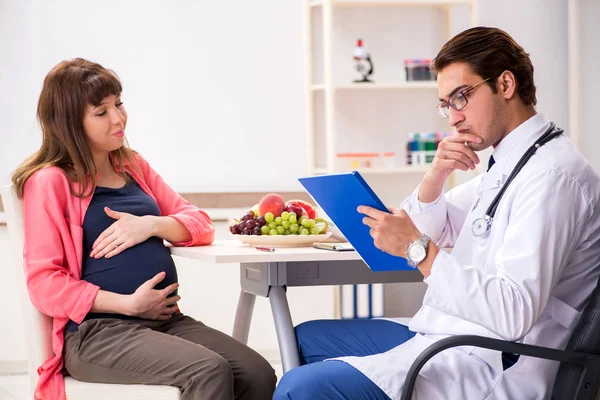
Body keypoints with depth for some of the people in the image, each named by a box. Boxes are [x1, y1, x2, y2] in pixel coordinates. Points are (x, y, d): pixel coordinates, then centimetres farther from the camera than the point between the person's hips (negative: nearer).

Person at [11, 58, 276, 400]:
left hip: (164, 319, 6)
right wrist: (130, 304, -15)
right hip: (97, 330, -6)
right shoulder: (50, 182, -2)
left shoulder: (133, 167, 19)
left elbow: (199, 224, 17)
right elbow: (45, 283, -7)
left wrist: (151, 225, -6)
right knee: (209, 371, -31)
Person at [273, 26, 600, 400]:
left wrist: (419, 248, -21)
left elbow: (513, 313, -26)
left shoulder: (553, 174, -18)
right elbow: (429, 226, 21)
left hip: (489, 365, -10)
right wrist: (438, 172, 0)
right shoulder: (510, 163, 13)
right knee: (307, 338, 20)